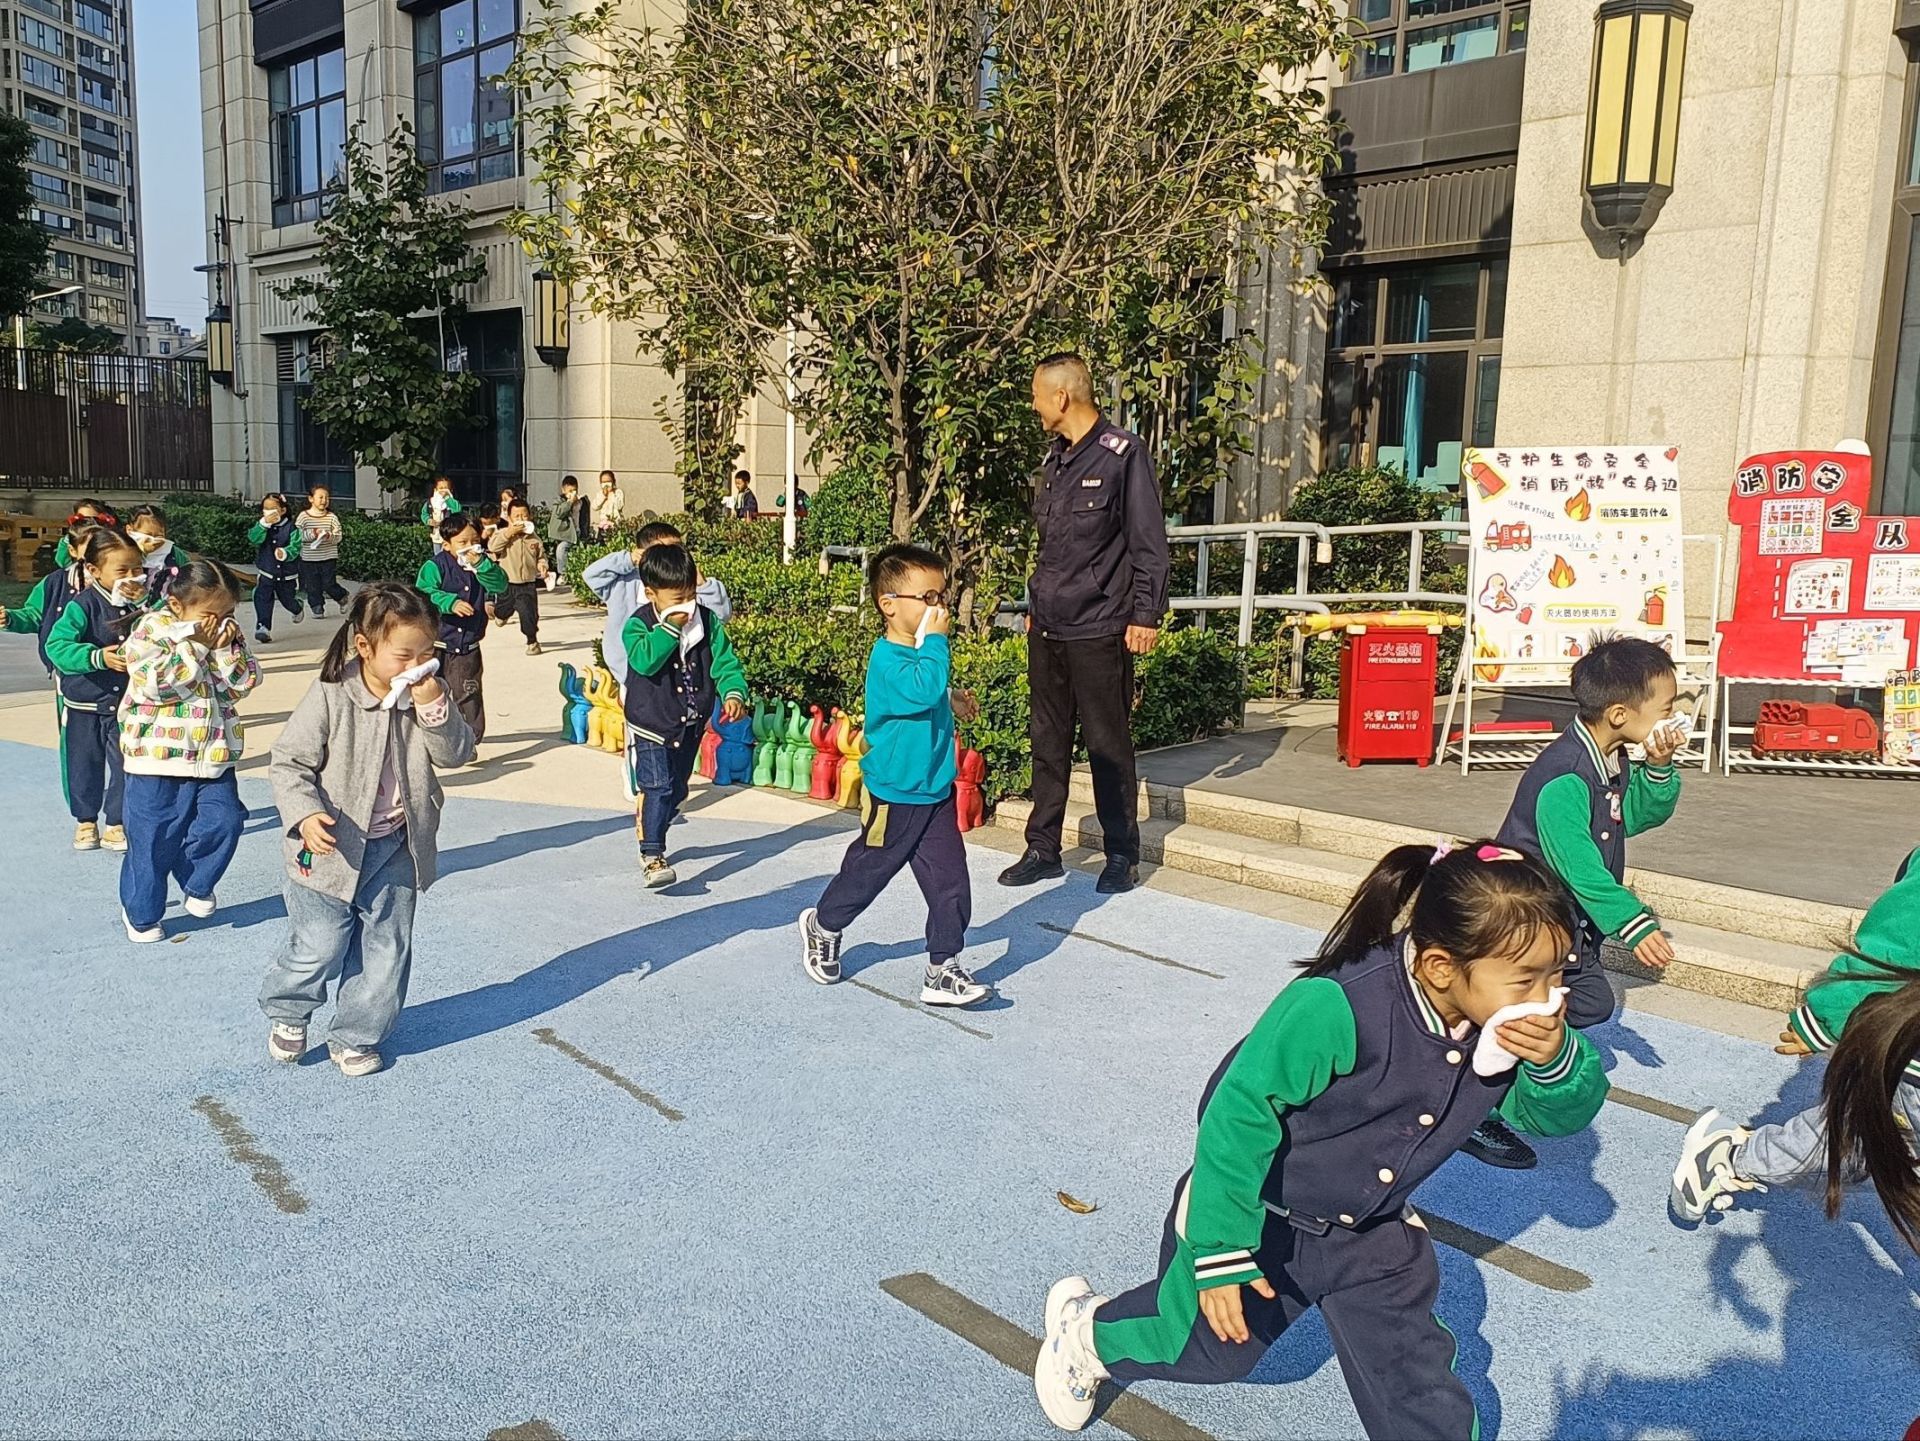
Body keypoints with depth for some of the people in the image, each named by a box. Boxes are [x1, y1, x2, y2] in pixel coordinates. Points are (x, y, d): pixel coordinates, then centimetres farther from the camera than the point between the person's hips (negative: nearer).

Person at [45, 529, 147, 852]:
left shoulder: (141, 604, -3)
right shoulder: (83, 605, -15)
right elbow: (56, 645, -22)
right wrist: (98, 657, -35)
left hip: (127, 703, 3)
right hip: (84, 703, -2)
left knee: (127, 765, 4)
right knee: (84, 765, 11)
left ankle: (116, 823, 18)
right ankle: (85, 821, 28)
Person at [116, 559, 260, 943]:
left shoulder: (229, 637, 5)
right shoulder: (151, 631, -10)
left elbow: (240, 686, -2)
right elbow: (150, 685, -23)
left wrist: (225, 650, -17)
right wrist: (195, 645, -22)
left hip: (213, 755, 4)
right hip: (158, 757, -4)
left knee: (224, 820, -5)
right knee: (154, 839, 5)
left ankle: (197, 885, 22)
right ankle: (140, 913, 24)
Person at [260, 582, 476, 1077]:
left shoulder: (425, 695, -3)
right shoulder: (330, 696, -16)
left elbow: (456, 754, -7)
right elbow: (288, 763, -12)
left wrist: (434, 707, -23)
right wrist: (305, 814, -27)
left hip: (396, 848, 4)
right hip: (333, 848, -4)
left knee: (386, 948, 10)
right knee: (319, 947, 3)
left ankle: (355, 1036, 29)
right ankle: (287, 1013, 34)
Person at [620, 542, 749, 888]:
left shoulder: (708, 621, -2)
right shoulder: (639, 624, -13)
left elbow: (724, 662, -3)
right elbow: (645, 659, -30)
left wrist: (733, 693, -20)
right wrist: (671, 627, -33)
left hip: (691, 725, 5)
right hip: (651, 725, -5)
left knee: (676, 790, 18)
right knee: (657, 787, -16)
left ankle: (650, 833, 40)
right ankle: (652, 857, -15)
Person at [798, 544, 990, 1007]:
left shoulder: (922, 652, 6)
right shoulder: (887, 660, -22)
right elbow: (923, 689, -41)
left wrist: (952, 698, 22)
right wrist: (935, 639, -33)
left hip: (937, 792, 7)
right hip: (895, 797, -7)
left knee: (949, 883, 3)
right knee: (866, 872, 13)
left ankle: (943, 970, 12)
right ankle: (823, 925, 40)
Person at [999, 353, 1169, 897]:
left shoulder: (1122, 454, -8)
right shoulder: (1056, 458, 15)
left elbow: (1148, 543, -10)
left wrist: (1145, 614, -13)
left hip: (1098, 629, -7)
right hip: (1047, 628, 7)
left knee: (1108, 745, 1)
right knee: (1048, 741, 11)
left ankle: (1122, 856, 14)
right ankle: (1043, 849, 20)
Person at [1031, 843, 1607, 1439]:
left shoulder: (1514, 1026, -18)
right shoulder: (1334, 1008, -39)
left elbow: (1559, 1116, -7)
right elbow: (1238, 1115, -32)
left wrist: (1556, 1057, -31)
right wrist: (1220, 1250, -26)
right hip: (1263, 1218, -4)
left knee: (1414, 1382, 4)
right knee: (1209, 1345, 18)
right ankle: (1087, 1325, 46)